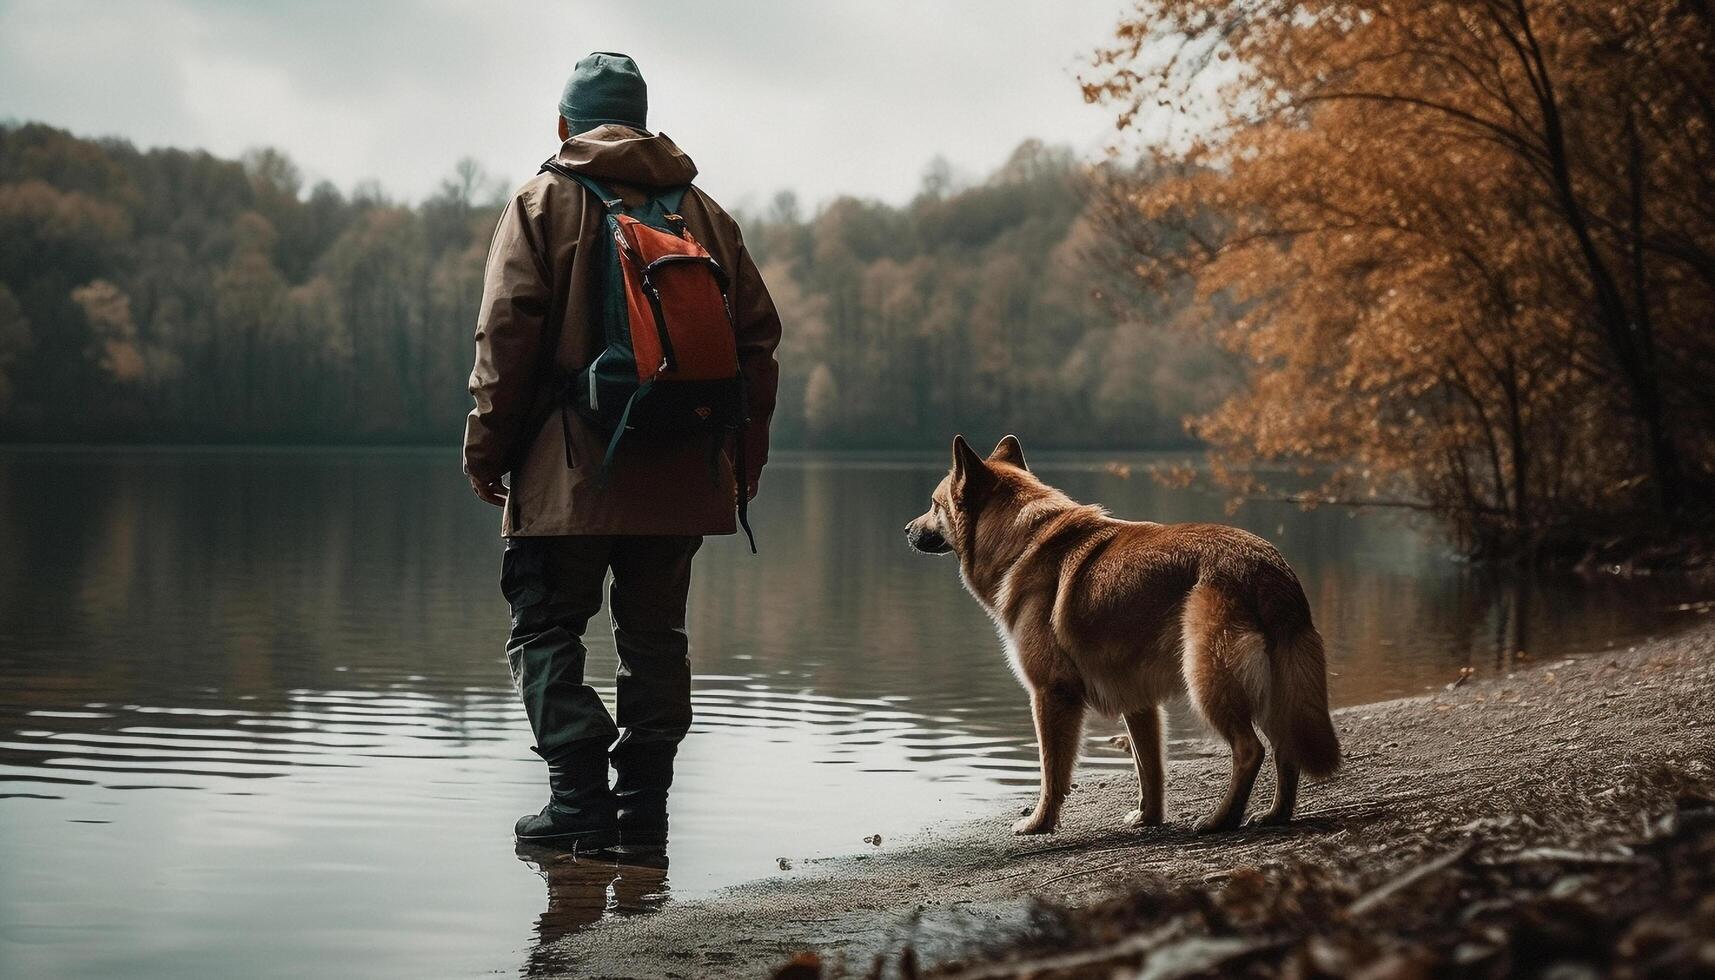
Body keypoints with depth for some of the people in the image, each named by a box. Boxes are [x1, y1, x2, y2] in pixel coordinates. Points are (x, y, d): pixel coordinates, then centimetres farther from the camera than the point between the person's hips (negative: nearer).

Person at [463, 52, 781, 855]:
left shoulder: (542, 202, 1)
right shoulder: (702, 211, 13)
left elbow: (507, 333, -7)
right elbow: (756, 332, 11)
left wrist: (485, 446, -1)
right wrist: (745, 455, 18)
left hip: (570, 468, -4)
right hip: (680, 472, 4)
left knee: (548, 628, 4)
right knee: (655, 635, 11)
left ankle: (579, 799, -5)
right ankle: (644, 809, 11)